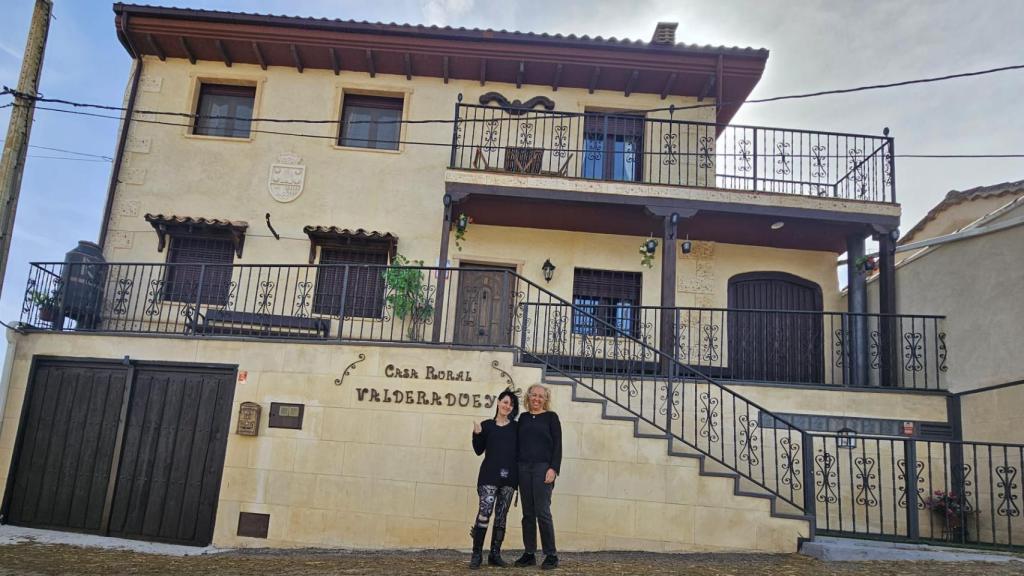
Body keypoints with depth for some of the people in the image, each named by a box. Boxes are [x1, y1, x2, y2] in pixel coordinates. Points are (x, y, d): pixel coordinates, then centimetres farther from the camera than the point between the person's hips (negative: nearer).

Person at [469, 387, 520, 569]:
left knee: (501, 516, 5)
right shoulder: (487, 425, 7)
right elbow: (478, 450, 4)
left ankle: (495, 554, 13)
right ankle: (477, 554, -6)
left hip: (509, 476, 3)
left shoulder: (516, 427, 12)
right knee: (484, 512, -13)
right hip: (490, 475, -3)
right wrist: (477, 434, -10)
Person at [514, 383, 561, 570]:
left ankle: (551, 555, 0)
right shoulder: (523, 418, 14)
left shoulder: (551, 417, 4)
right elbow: (518, 443, 16)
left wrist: (553, 469, -11)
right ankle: (529, 554, 12)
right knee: (528, 513, 6)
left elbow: (557, 445, -1)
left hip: (543, 468, -4)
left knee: (542, 512, -8)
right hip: (523, 468, 4)